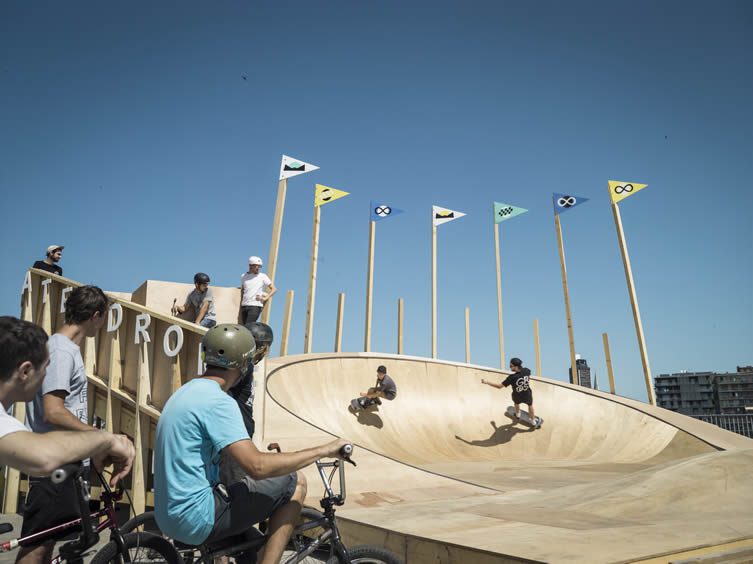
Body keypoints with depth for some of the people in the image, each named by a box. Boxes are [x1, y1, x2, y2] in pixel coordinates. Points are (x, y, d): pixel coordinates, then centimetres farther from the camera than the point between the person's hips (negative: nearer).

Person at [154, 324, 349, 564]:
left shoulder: (187, 391, 9)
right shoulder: (218, 400, -21)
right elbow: (257, 467, -30)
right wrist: (323, 450, -23)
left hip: (170, 515, 10)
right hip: (196, 519, -10)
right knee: (295, 483, -5)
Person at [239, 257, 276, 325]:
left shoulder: (263, 276, 1)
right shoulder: (243, 276, 12)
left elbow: (274, 289, 2)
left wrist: (265, 298, -9)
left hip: (255, 306, -5)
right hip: (244, 306, 5)